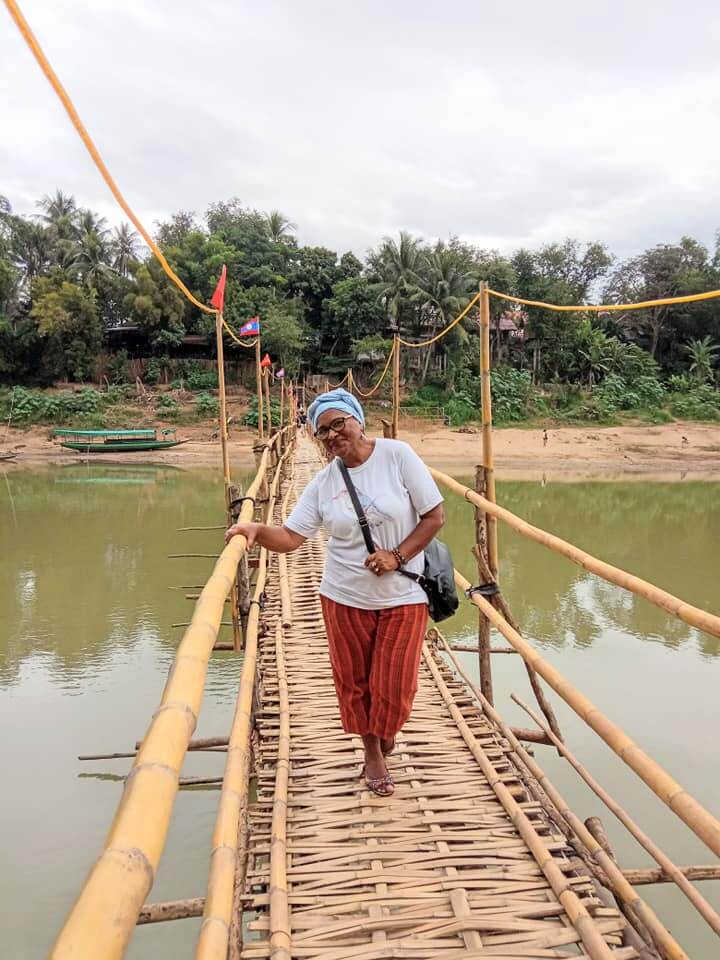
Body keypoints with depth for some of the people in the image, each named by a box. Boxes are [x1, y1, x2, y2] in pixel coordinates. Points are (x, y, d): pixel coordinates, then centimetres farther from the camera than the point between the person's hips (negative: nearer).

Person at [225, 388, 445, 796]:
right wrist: (256, 530, -24)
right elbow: (290, 537, -5)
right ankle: (373, 753, 39)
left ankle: (385, 732, 42)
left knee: (394, 687, 7)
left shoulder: (397, 455, -11)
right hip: (345, 597, 3)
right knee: (355, 682, 13)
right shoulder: (324, 482, -2)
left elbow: (435, 516, -9)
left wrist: (398, 556, -17)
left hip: (402, 597, -2)